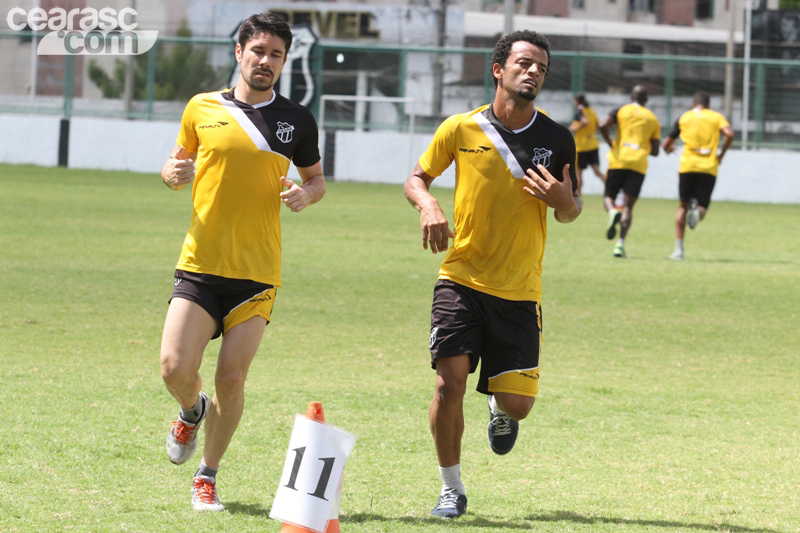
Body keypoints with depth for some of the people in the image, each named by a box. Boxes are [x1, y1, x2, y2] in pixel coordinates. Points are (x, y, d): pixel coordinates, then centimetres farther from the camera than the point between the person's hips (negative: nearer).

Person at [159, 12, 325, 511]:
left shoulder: (297, 120, 4)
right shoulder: (203, 108, 4)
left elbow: (316, 176, 17)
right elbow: (177, 165, 16)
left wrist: (306, 195, -6)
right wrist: (174, 173, -8)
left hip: (258, 273, 0)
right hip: (201, 264, 0)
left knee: (231, 379, -4)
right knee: (176, 368, -12)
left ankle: (208, 477, 15)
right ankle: (193, 410, 25)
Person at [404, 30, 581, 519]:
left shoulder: (557, 139, 0)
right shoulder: (460, 130, -3)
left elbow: (572, 212, 10)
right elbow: (417, 178, 10)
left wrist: (564, 199, -14)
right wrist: (428, 205, -12)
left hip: (520, 292, 1)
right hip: (462, 279, -1)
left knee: (517, 402, -1)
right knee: (450, 382, -15)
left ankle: (500, 411, 40)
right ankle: (452, 489, 5)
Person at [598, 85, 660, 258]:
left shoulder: (621, 111, 6)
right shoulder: (653, 119, 13)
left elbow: (603, 125, -11)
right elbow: (655, 151, 10)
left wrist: (610, 143, 4)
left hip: (618, 161, -1)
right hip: (639, 164, 1)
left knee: (608, 197, 12)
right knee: (628, 206, 0)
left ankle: (612, 212, -25)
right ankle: (621, 242, -15)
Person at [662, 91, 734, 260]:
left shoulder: (683, 118, 11)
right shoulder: (716, 117, 10)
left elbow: (667, 143, 13)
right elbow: (729, 134, -9)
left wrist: (668, 149, 37)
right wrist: (721, 154, 5)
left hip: (688, 166, 0)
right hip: (709, 168, 0)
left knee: (683, 206, 14)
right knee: (702, 207, 8)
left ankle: (679, 249, 6)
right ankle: (698, 210, -31)